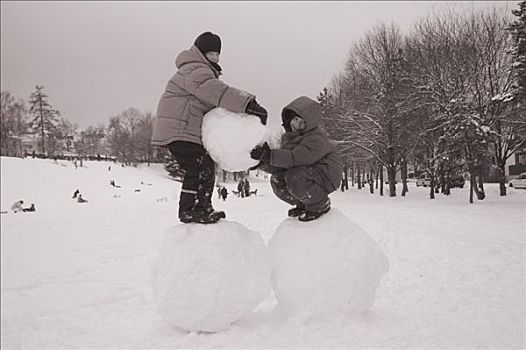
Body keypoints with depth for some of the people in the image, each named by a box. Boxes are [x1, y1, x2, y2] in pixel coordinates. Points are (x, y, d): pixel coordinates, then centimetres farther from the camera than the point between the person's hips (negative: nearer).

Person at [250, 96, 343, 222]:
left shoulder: (317, 139, -21)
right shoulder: (288, 137, 6)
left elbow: (298, 158, -37)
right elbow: (280, 166, 1)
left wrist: (270, 155, -42)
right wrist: (264, 160, -20)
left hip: (325, 177, -9)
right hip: (308, 173, 9)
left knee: (294, 177, -32)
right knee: (276, 180, -2)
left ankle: (321, 205, -8)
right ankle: (303, 205, 14)